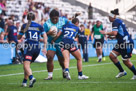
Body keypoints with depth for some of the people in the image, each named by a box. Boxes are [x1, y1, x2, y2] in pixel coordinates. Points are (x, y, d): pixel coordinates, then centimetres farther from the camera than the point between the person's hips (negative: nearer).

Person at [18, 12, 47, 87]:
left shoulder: (25, 26, 7)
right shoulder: (39, 26, 13)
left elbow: (19, 37, 15)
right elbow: (45, 36, 0)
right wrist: (45, 47, -1)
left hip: (29, 47, -4)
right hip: (37, 48, 4)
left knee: (26, 65, -13)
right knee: (27, 64, 19)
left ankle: (31, 78, -40)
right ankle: (24, 81, 19)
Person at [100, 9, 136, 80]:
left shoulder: (115, 22, -12)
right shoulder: (119, 21, 17)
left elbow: (114, 33, -26)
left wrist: (106, 33, -12)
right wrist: (112, 37, 15)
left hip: (127, 43, -10)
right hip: (121, 43, 10)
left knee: (126, 61, -3)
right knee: (112, 56, 4)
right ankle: (122, 71, 13)